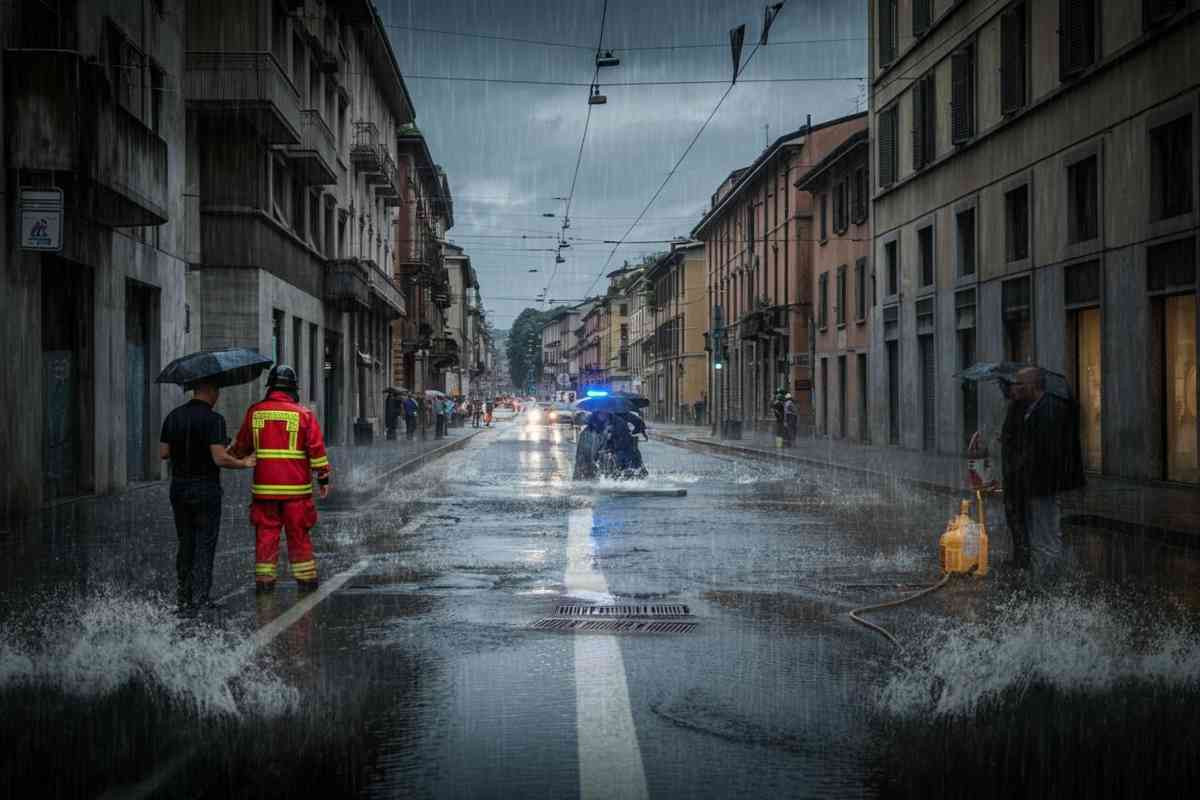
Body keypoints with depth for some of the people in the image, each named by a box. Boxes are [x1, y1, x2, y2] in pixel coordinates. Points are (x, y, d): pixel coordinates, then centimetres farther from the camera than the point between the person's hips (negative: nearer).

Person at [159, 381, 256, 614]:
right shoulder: (213, 419, -15)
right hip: (206, 489, -6)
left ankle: (183, 598, 20)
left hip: (178, 488, 6)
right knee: (205, 545, 2)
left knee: (185, 543, 16)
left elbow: (163, 453, 7)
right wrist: (243, 463, -5)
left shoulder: (173, 417, 4)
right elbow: (220, 458, -21)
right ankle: (200, 600, 1)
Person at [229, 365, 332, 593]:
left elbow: (242, 446, 13)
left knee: (266, 532, 7)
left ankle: (264, 579, 6)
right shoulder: (303, 414, -4)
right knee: (299, 534, 7)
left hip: (264, 486, 1)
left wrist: (235, 458, 33)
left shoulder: (254, 412, 3)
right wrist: (324, 478, 2)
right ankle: (305, 578, 12)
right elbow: (317, 448, -5)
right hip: (296, 488, -1)